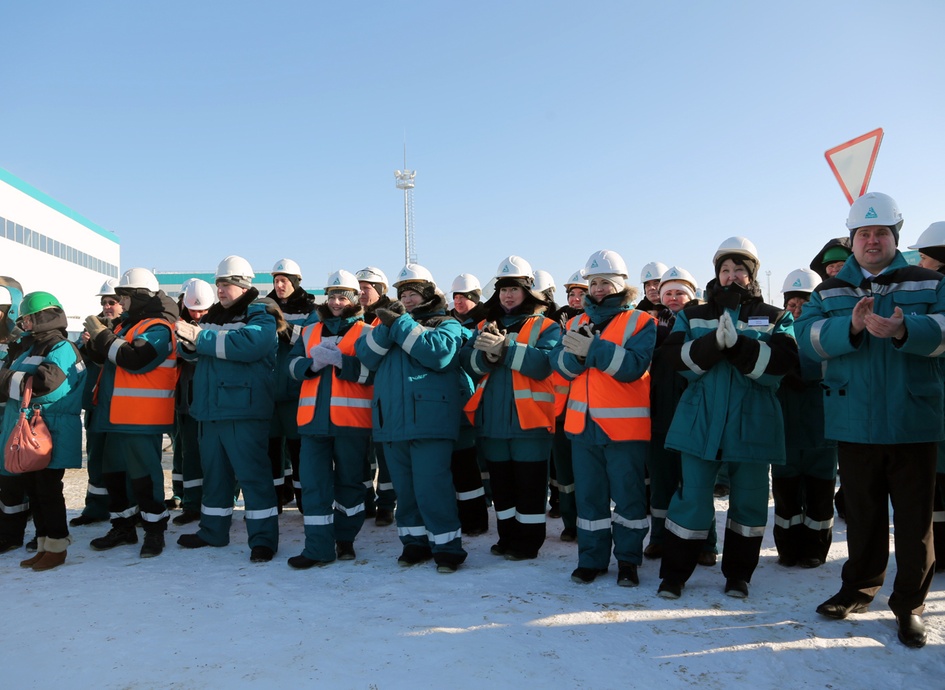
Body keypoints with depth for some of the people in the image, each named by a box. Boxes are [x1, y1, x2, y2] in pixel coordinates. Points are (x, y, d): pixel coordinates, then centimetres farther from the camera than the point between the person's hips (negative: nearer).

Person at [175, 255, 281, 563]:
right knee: (214, 472, 16)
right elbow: (190, 352, 14)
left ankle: (263, 538, 1)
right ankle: (213, 531, 30)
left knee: (252, 473, -6)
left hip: (244, 410, -7)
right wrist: (188, 341, -11)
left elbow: (247, 344, -25)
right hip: (210, 409, 8)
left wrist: (200, 336, -20)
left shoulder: (261, 315, -6)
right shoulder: (213, 315, 17)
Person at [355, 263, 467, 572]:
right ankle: (415, 541, 26)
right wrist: (387, 327, -12)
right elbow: (366, 355, 3)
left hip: (429, 422, -5)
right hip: (392, 422, 6)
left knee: (431, 487, -7)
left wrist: (400, 324, -14)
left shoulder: (446, 324, 3)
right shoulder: (389, 321, 18)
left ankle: (447, 545, 7)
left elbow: (438, 352, -19)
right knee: (404, 488, 13)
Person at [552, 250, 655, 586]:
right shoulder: (576, 324, 12)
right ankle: (591, 558, 23)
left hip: (625, 425, -4)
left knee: (627, 493, 6)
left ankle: (628, 560, 20)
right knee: (588, 493, 11)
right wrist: (576, 353, -21)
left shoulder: (641, 322, -2)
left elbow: (634, 365, -18)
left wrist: (593, 349, -25)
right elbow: (561, 365, -1)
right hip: (582, 423, 4)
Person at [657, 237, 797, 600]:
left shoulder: (776, 318, 8)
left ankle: (738, 573, 26)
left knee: (749, 498, 9)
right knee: (692, 498, 0)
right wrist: (715, 342, -21)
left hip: (752, 423, 1)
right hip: (700, 420, 0)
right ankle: (674, 573, 14)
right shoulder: (693, 316, 10)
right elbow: (676, 356, -5)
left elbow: (781, 361, -10)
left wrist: (737, 344, -23)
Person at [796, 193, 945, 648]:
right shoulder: (829, 292, 8)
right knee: (862, 513, 13)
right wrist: (851, 326, -25)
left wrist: (904, 330, -30)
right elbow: (808, 336, -8)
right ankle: (859, 589, 29)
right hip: (854, 423, 1)